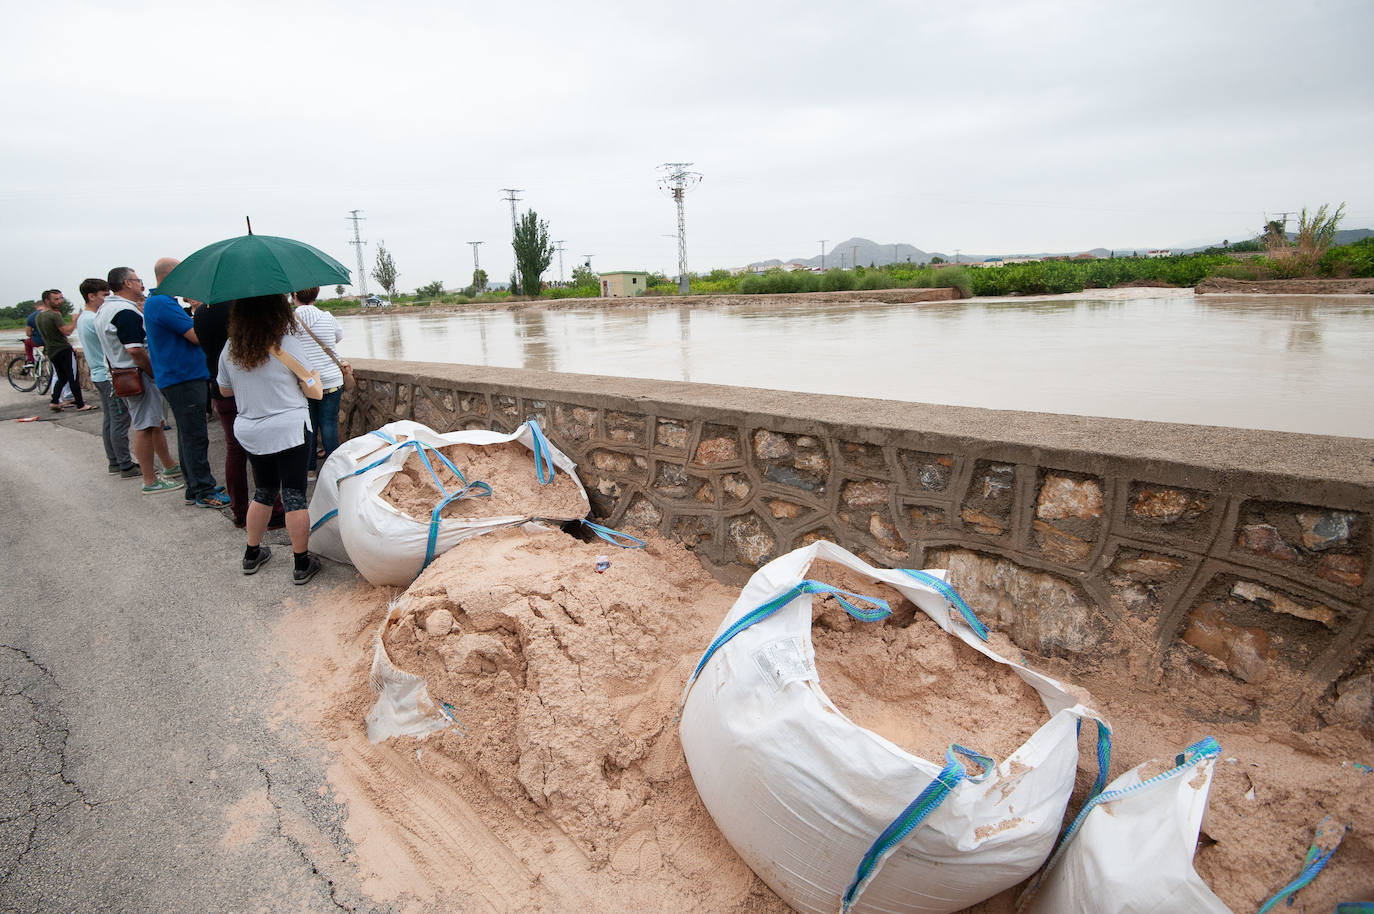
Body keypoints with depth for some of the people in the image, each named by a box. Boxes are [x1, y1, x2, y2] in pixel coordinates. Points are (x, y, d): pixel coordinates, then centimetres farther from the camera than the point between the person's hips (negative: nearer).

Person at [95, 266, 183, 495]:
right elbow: (135, 350, -26)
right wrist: (155, 372, -16)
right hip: (138, 375, -11)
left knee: (154, 423, 20)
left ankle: (169, 467, 32)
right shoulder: (126, 311, -20)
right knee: (144, 428, -5)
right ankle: (150, 481, 0)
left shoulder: (105, 309, 15)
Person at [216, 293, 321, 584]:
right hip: (289, 431, -5)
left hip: (250, 434, 5)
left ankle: (252, 554, 31)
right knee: (294, 496, -1)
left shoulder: (230, 350, 3)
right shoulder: (288, 344, -10)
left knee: (263, 492, 21)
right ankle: (302, 564, 5)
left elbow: (225, 390, 15)